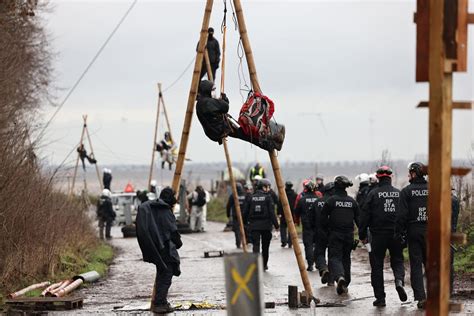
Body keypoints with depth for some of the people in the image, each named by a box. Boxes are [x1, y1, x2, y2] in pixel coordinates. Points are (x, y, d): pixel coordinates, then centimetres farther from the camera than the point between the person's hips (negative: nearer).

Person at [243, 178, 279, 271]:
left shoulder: (251, 198, 4)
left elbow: (245, 212, 5)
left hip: (254, 225, 1)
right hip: (266, 225, -1)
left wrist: (246, 222, 19)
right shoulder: (268, 197, -6)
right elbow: (272, 212, -11)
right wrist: (276, 225, -8)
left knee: (256, 245, -3)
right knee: (265, 246, 14)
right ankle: (264, 265, 26)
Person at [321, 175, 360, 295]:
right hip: (349, 235, 4)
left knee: (335, 257, -5)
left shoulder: (331, 200, -8)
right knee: (346, 258, 16)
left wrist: (327, 230, 10)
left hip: (335, 235, -4)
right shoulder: (352, 201, 3)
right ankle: (344, 284, 19)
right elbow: (359, 219, 5)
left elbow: (323, 218, -6)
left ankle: (339, 276, -33)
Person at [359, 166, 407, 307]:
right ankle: (399, 281, -14)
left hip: (378, 235, -2)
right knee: (397, 260, 16)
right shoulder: (399, 193, 2)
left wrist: (363, 235, 1)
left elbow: (365, 215, -5)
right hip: (396, 235, 2)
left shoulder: (373, 194, -5)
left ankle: (380, 298, 4)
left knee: (377, 265, 6)